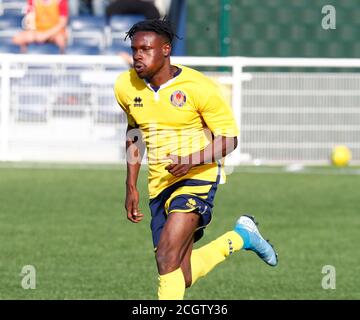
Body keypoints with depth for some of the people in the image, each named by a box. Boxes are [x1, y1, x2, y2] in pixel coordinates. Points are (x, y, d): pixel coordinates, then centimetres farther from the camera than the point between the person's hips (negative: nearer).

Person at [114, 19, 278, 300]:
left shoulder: (199, 87, -15)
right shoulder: (126, 86, 1)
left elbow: (229, 139, -9)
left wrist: (192, 160, -26)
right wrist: (131, 187, 14)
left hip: (197, 179, -6)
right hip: (159, 186, 6)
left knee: (166, 257, -25)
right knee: (183, 277, 9)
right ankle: (241, 237, 33)